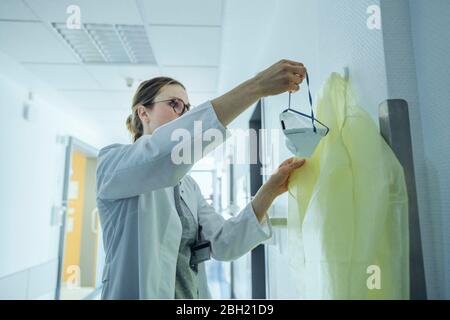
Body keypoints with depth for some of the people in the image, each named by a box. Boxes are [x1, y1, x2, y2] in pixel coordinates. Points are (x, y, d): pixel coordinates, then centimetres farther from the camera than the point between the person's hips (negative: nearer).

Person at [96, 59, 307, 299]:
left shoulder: (189, 185, 8)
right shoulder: (112, 161, -11)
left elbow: (222, 243, -6)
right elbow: (166, 150, -33)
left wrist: (270, 191, -19)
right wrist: (257, 86, -35)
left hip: (193, 294, 6)